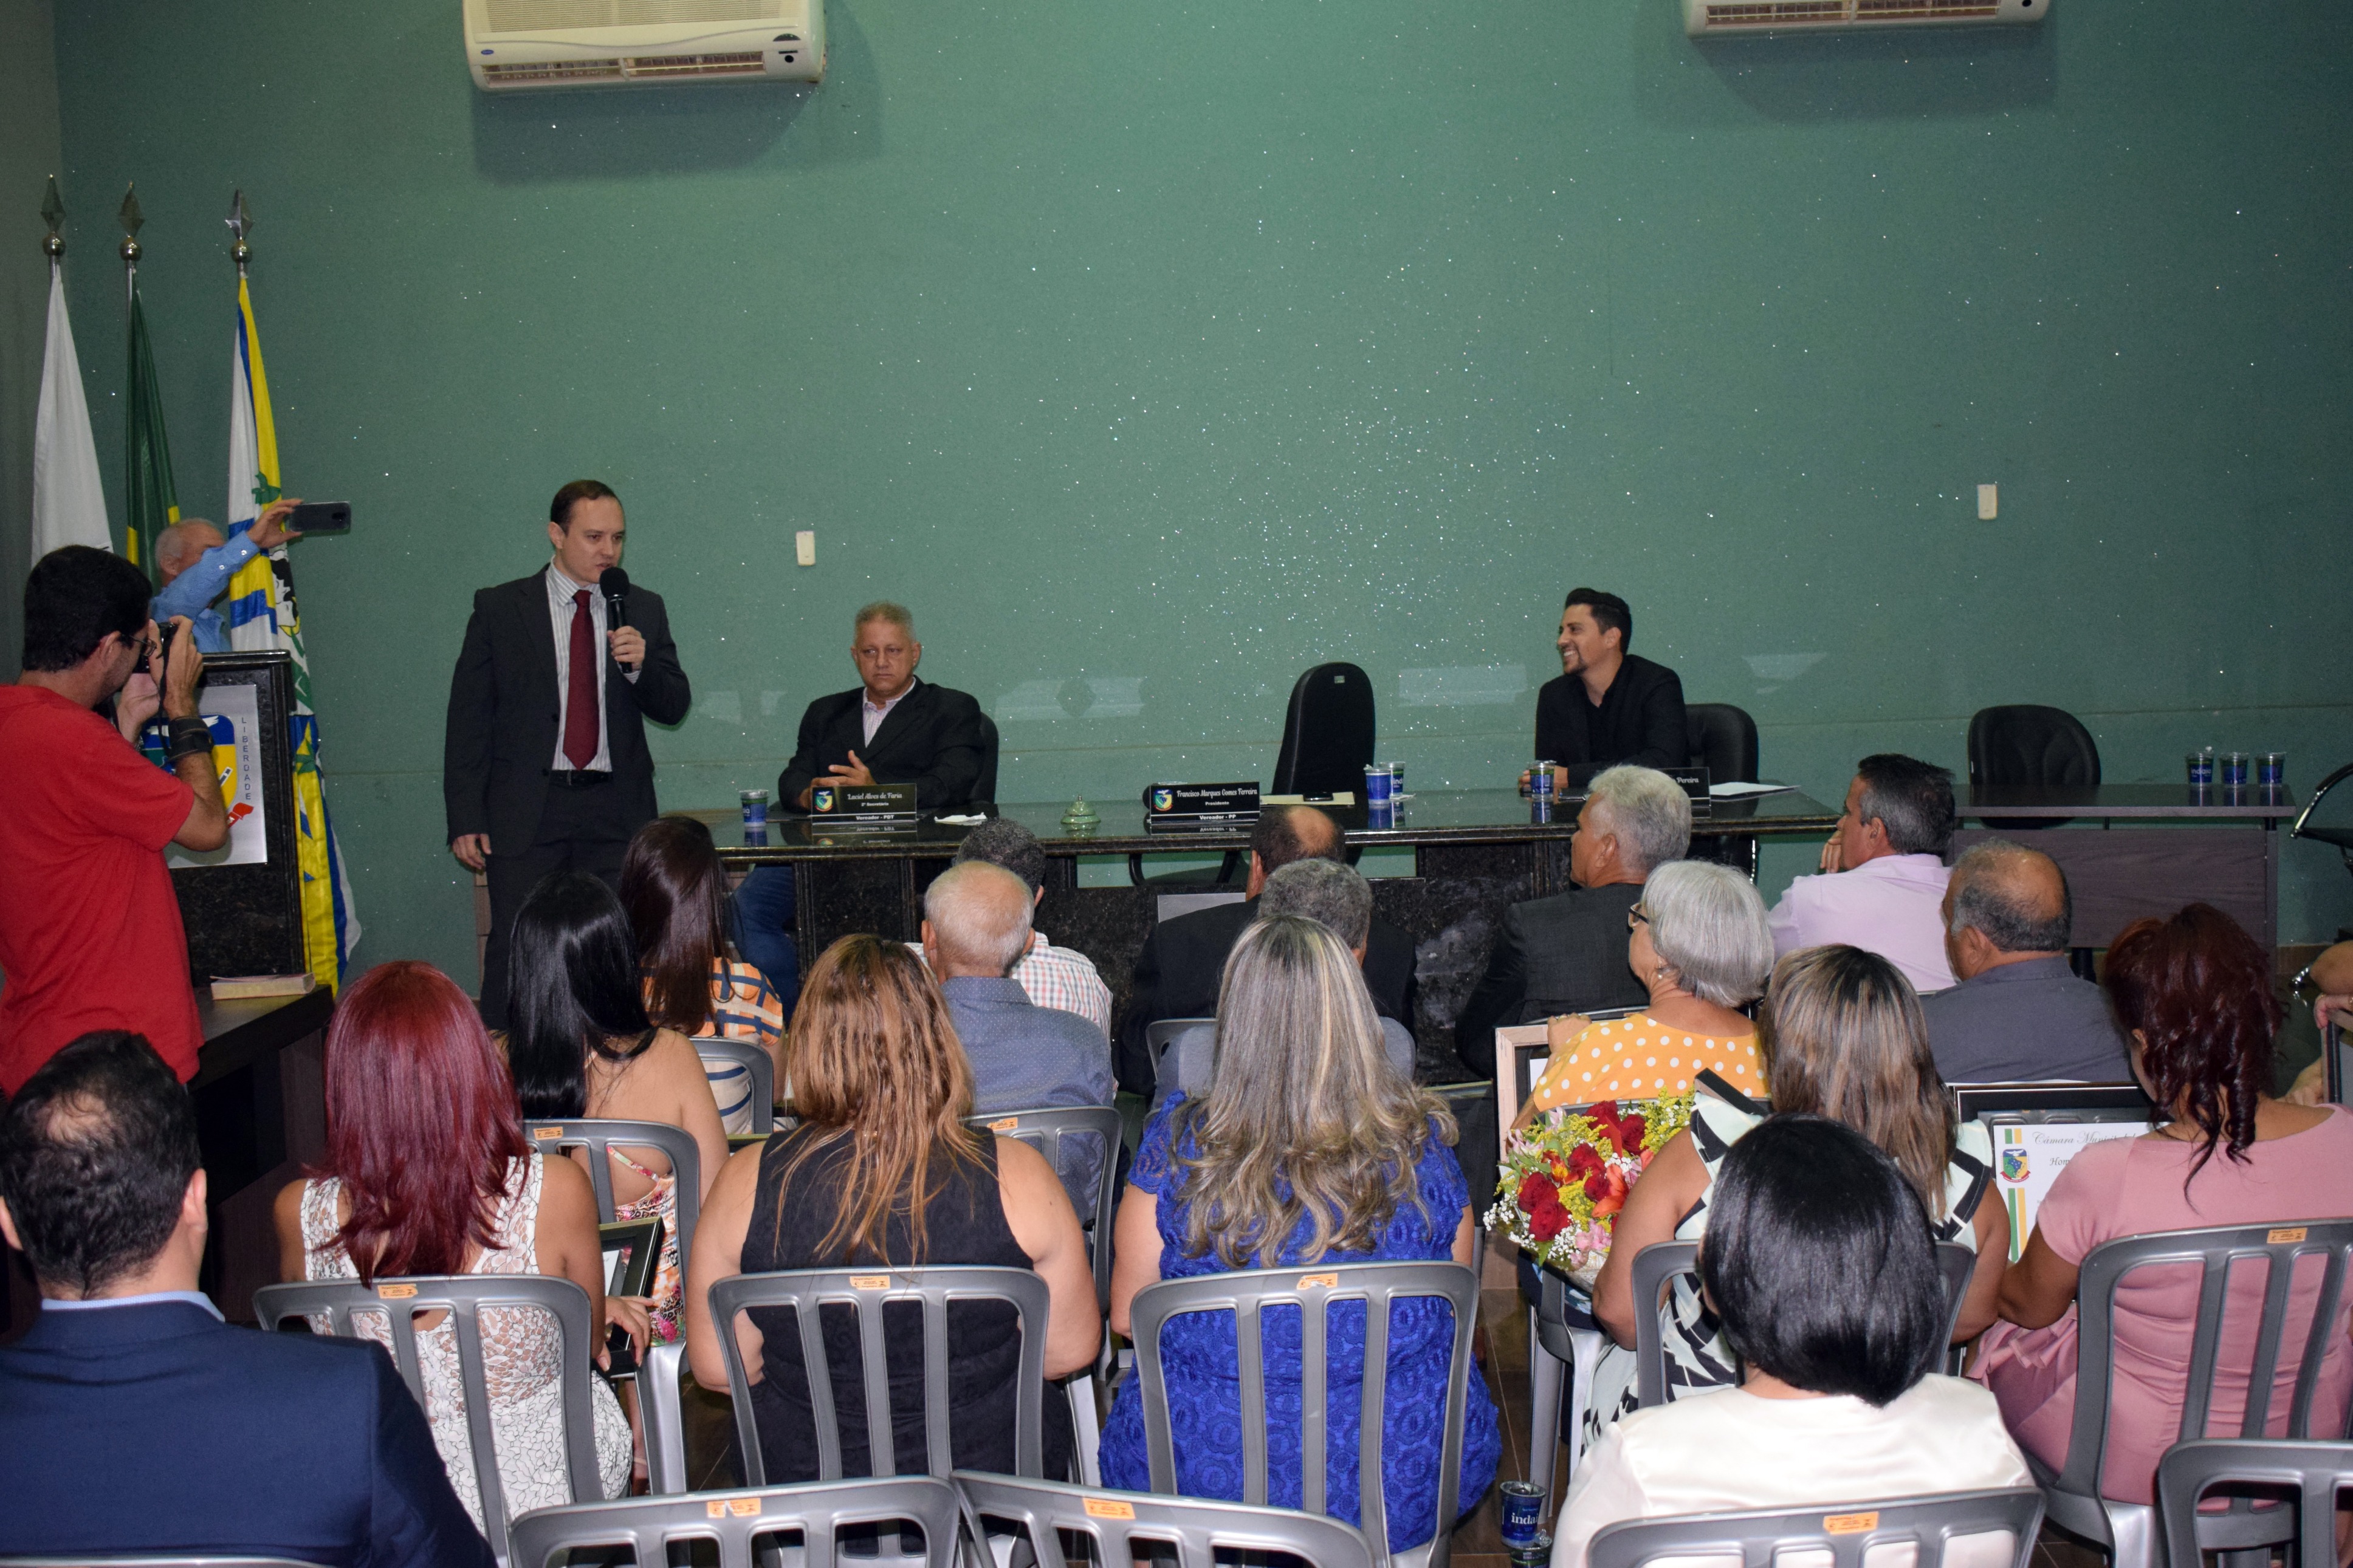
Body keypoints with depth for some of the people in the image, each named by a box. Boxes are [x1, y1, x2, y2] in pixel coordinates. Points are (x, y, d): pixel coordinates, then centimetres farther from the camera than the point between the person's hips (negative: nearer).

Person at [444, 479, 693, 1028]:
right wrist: (465, 818, -4)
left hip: (617, 814, 2)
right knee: (514, 949, -3)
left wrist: (640, 665, -13)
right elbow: (468, 719, 2)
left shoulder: (644, 609, 10)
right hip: (527, 811, -2)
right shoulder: (500, 608, 3)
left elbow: (674, 706, 8)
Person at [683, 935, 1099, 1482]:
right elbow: (1071, 1351, -7)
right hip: (990, 1469, -1)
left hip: (804, 1482, 1)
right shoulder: (1017, 1176, -19)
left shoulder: (746, 1183, -17)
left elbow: (717, 1367, -6)